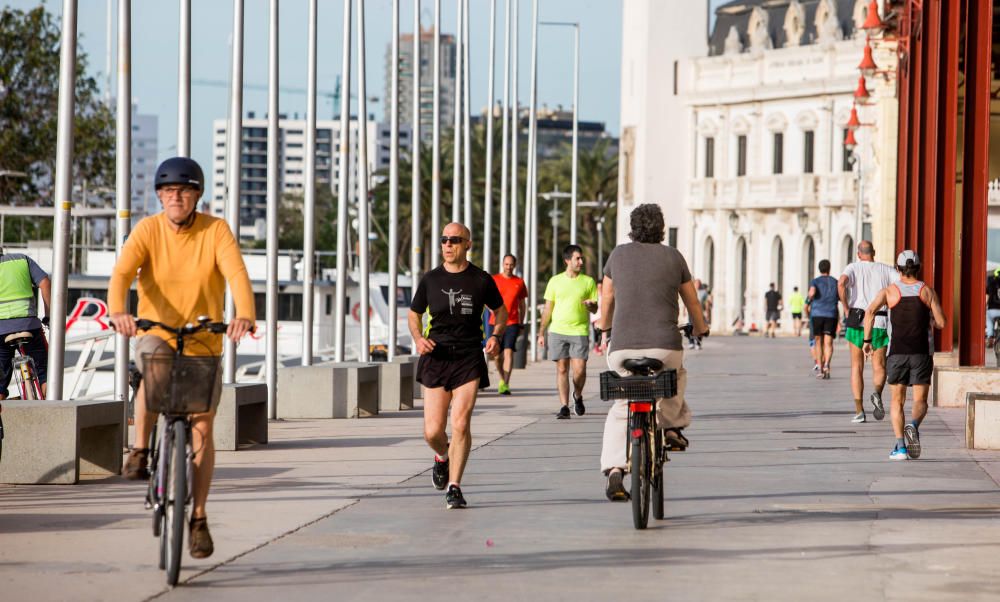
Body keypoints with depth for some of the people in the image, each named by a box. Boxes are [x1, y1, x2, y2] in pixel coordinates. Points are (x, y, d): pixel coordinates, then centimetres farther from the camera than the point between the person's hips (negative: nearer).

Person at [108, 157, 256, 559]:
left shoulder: (215, 231, -8)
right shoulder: (148, 230, -7)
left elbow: (237, 273, -23)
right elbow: (122, 273, -21)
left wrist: (245, 314, -43)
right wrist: (117, 311, -42)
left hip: (203, 342, 0)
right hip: (155, 334, 0)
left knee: (202, 427, -5)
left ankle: (199, 518, 7)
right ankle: (139, 453, -19)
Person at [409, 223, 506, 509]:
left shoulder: (481, 280, 1)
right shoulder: (430, 280, 5)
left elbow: (500, 311, 17)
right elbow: (414, 314, 18)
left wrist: (496, 336, -2)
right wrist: (418, 339, -3)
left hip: (469, 359, -2)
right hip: (436, 359, 2)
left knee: (460, 424, -15)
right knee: (432, 432, -2)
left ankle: (454, 486, -4)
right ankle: (443, 457, 34)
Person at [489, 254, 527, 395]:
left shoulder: (519, 282, 8)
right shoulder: (494, 279, 4)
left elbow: (522, 305, 15)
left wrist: (521, 324, 15)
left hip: (512, 322, -1)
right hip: (496, 322, 1)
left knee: (508, 351, -16)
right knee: (497, 355, 8)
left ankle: (505, 384, -18)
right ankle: (502, 379, 33)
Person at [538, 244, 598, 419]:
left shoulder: (588, 282, 6)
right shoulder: (555, 281, 8)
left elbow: (595, 308, 10)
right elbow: (548, 309, 12)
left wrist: (590, 305, -14)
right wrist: (541, 333, 9)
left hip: (580, 331, -1)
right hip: (557, 331, 1)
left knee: (579, 369, -7)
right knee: (561, 368, 0)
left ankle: (578, 396, 21)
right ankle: (564, 406, 5)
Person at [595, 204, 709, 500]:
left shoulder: (619, 254, 10)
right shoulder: (673, 257, 8)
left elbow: (607, 300, 21)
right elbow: (692, 301, 19)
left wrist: (604, 325, 43)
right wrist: (700, 328, 40)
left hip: (623, 348, 1)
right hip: (665, 347, -1)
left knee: (621, 409, 15)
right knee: (676, 376, 35)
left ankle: (614, 470, -1)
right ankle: (671, 425, 21)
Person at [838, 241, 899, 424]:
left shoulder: (853, 268, 3)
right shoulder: (885, 270, 9)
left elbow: (841, 283, -19)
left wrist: (846, 309, -10)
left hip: (857, 320, -1)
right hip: (880, 323, 1)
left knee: (857, 367, 9)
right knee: (879, 367, 9)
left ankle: (859, 410, 1)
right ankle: (877, 393, -23)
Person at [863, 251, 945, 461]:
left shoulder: (889, 291, 4)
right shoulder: (928, 292, 5)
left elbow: (870, 312, -11)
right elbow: (941, 323, 0)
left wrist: (867, 340, -3)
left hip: (897, 353, 0)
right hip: (922, 353, 0)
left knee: (897, 401, 11)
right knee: (920, 402, 3)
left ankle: (900, 446, -2)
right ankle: (913, 426, -30)